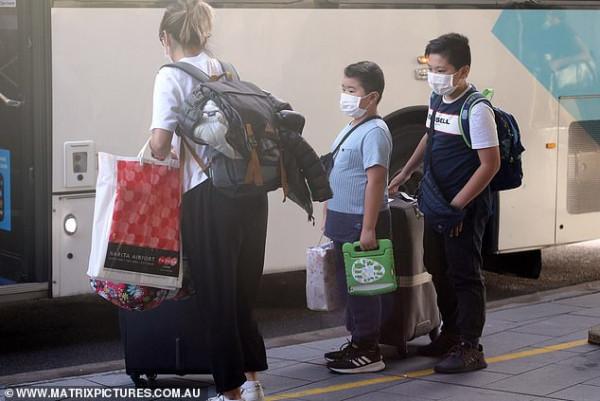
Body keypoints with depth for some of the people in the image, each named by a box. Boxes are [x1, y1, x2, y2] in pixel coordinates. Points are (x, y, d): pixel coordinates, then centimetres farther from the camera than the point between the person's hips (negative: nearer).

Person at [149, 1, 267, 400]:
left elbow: (161, 143, -13)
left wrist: (161, 151, 10)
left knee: (217, 295, 6)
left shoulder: (172, 77, -5)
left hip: (210, 196, -5)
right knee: (243, 292, 17)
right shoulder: (226, 71, 11)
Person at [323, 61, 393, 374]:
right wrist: (330, 215, 22)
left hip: (361, 222, -9)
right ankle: (357, 342, 28)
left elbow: (375, 181, -23)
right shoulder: (351, 129, 13)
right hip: (344, 221, 9)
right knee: (348, 283, 16)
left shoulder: (374, 132, -17)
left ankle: (368, 352, 5)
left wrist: (369, 229, -26)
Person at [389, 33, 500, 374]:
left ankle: (470, 348, 5)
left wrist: (457, 205, -20)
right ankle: (451, 335, 30)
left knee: (464, 275, -3)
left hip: (465, 208, -8)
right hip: (437, 202, 8)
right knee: (440, 271, 16)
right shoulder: (438, 99, 7)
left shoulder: (476, 109, -19)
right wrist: (406, 173, 21)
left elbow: (490, 164, -20)